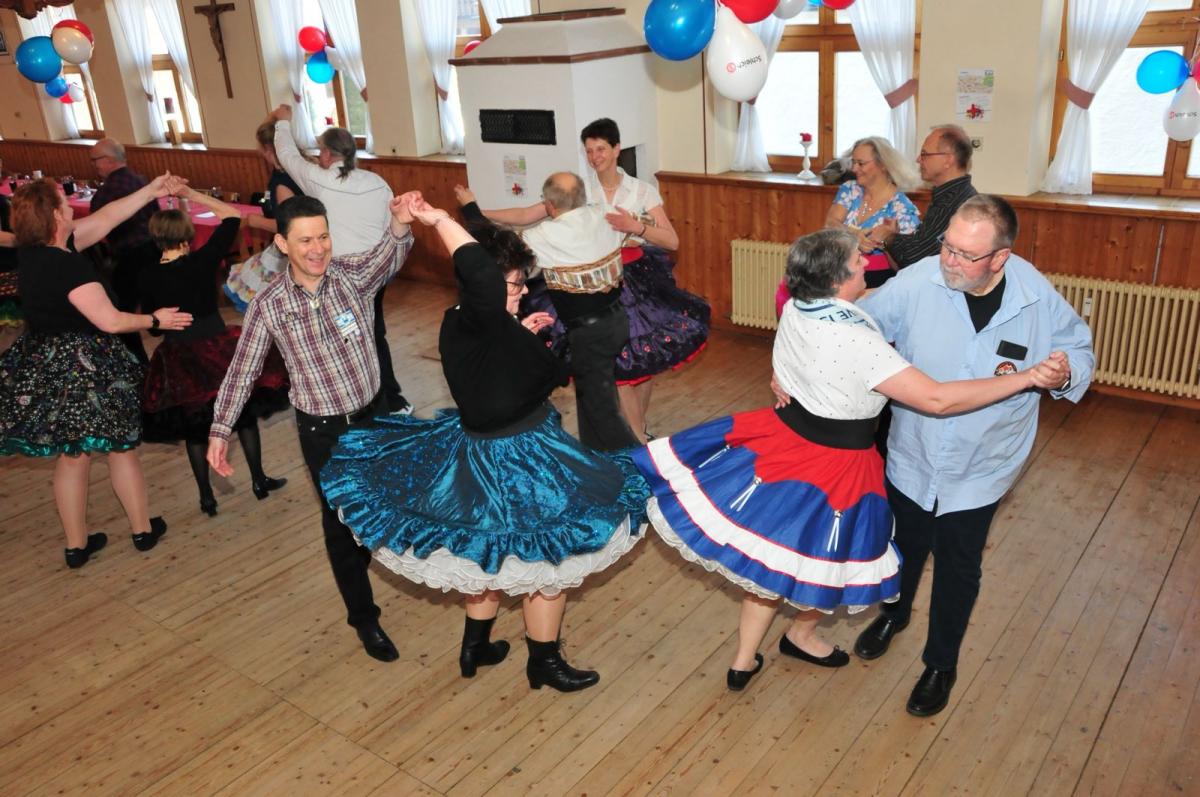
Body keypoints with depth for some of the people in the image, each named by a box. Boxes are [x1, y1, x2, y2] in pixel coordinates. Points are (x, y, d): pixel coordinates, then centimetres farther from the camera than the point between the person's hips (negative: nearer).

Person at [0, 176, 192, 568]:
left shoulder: (33, 250, 3)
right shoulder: (70, 265, -23)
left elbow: (105, 218, 8)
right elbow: (111, 321, -21)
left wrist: (150, 191, 11)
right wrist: (155, 320, -5)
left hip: (43, 366, 8)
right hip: (84, 367, -8)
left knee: (71, 455, 16)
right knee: (122, 447, 11)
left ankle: (77, 544, 25)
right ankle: (143, 530, 24)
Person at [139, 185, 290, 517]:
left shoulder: (149, 277, -7)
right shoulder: (203, 260, -13)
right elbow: (232, 215, -3)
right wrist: (189, 193, 0)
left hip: (179, 358, 2)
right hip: (219, 346, -1)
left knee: (194, 427, 16)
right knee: (245, 414, 17)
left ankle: (207, 496, 23)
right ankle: (259, 481, 26)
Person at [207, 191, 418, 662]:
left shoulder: (352, 275, -12)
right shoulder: (268, 306, -12)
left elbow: (387, 258, -34)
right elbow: (242, 370, -1)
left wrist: (400, 225, -56)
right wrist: (219, 430, -1)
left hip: (375, 415, 1)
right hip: (322, 431, -1)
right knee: (341, 520, 10)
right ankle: (363, 618, 28)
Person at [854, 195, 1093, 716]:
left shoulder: (1039, 300, -18)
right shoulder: (918, 281, -21)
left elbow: (1080, 348, 1)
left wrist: (1066, 375, -22)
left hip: (979, 471, -1)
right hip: (911, 457, 1)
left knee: (957, 571, 14)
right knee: (904, 548, 24)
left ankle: (941, 664, 40)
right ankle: (894, 613, 57)